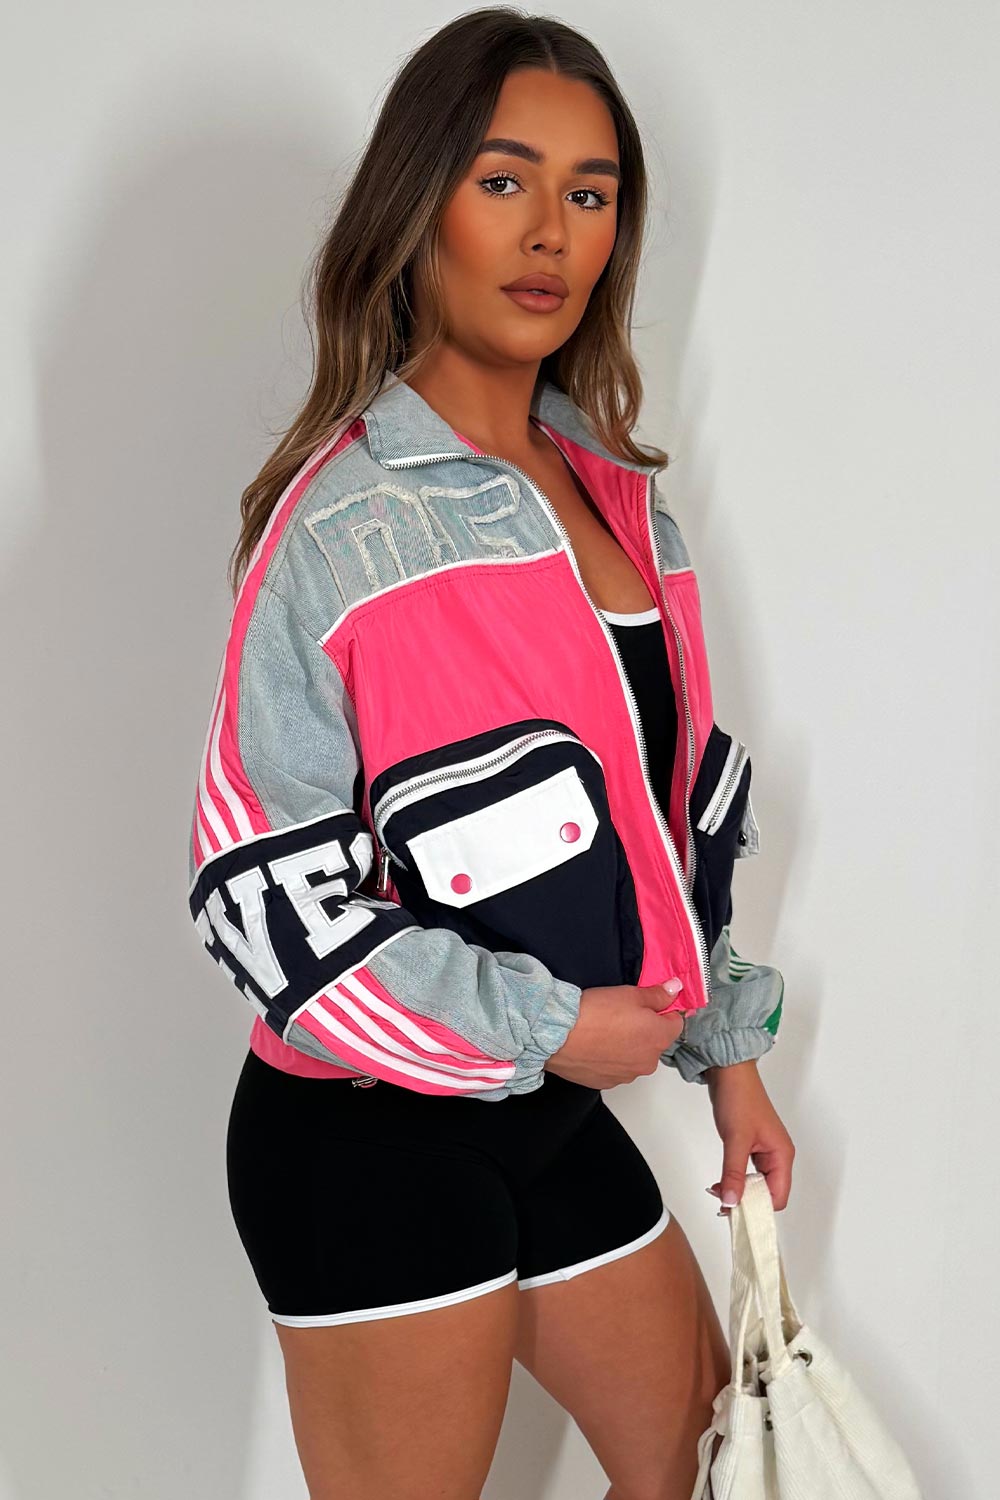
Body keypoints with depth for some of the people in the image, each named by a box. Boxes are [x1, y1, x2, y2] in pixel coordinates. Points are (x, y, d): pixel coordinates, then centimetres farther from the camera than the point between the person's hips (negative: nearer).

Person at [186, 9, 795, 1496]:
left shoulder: (620, 500, 6)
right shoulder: (348, 520, -16)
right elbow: (263, 883, -20)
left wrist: (728, 1049, 16)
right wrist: (544, 1026, -17)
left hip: (559, 1110, 7)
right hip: (372, 1137, -7)